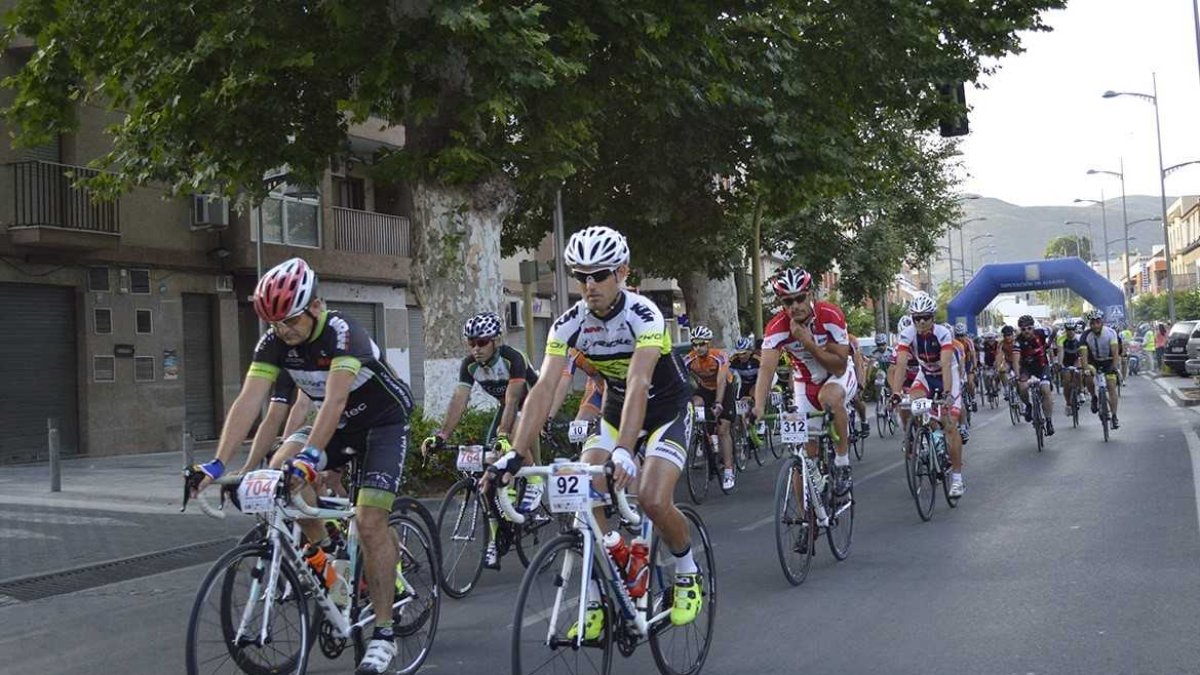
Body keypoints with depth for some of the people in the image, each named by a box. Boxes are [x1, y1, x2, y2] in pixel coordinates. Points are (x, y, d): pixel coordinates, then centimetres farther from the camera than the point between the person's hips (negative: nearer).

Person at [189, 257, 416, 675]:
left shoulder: (342, 333, -30)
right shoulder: (274, 342, -13)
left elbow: (335, 398, -42)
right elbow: (249, 400, -22)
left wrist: (310, 455, -55)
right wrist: (217, 463, -32)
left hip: (384, 422, -6)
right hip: (341, 423, 6)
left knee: (369, 521, -17)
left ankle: (383, 633, -5)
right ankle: (321, 550, 6)